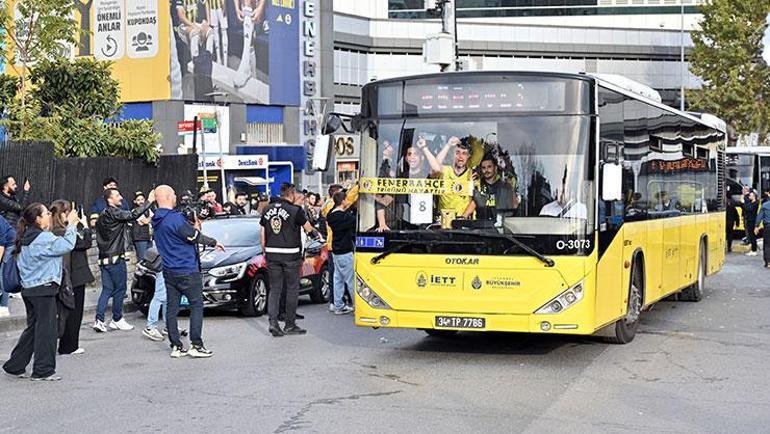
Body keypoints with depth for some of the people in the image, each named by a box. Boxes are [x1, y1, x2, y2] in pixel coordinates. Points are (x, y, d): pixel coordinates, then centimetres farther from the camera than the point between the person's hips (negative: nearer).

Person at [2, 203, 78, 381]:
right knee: (46, 328, 0)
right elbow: (67, 245, -19)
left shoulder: (26, 238, 11)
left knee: (33, 327, 17)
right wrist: (70, 225, -11)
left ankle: (15, 366, 19)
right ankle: (43, 369, 6)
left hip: (29, 289, 9)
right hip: (44, 288, -9)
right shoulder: (43, 238, -17)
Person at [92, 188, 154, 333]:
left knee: (107, 289, 8)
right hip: (116, 258, -9)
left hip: (104, 258, 9)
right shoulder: (114, 213, -13)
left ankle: (99, 320, -1)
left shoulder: (102, 216, 16)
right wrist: (149, 201, -22)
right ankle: (117, 320, 10)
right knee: (119, 289, 2)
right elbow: (133, 215, -25)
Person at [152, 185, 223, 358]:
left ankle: (176, 346, 10)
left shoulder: (157, 220, 9)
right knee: (197, 305, 1)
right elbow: (194, 237, -13)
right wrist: (214, 242, 2)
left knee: (172, 308, 7)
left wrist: (194, 228, 5)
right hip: (187, 271, -8)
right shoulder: (175, 218, -19)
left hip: (169, 271, 8)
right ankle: (196, 345, -1)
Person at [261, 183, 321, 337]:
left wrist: (265, 252, 19)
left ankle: (273, 322, -6)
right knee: (292, 289, 6)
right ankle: (290, 324, 11)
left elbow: (262, 234, 10)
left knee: (274, 289, 8)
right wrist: (317, 234, 24)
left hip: (272, 254, 4)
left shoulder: (268, 210, 7)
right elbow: (308, 229, 2)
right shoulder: (295, 210, -9)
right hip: (290, 255, -4)